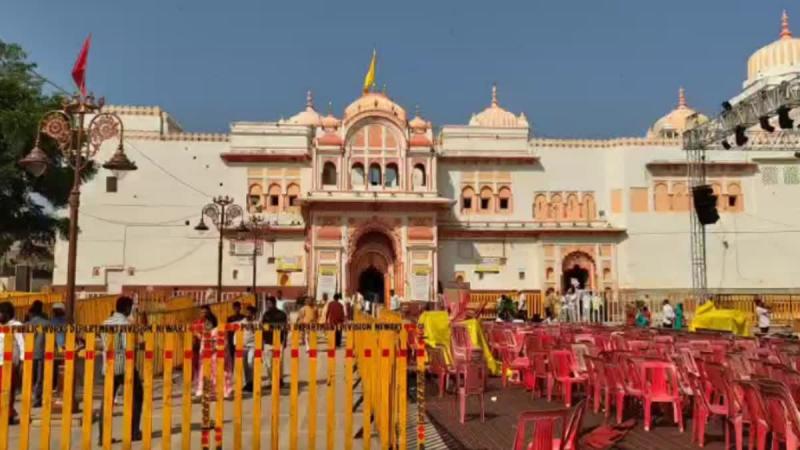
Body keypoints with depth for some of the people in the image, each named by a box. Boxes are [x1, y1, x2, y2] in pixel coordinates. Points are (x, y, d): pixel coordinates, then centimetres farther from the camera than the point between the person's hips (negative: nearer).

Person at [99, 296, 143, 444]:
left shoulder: (106, 323, 8)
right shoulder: (126, 323, -12)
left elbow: (104, 344, 12)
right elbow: (127, 346, -20)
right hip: (125, 365, -5)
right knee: (136, 397, 10)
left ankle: (103, 435, 6)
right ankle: (134, 431, 11)